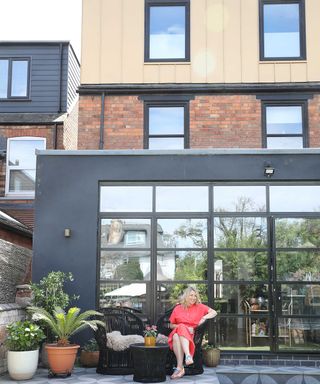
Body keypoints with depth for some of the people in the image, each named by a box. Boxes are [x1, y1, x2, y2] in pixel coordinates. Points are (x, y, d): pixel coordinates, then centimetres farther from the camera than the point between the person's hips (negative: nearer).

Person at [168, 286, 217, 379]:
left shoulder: (199, 307, 15)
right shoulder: (177, 308, 15)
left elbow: (214, 312, 11)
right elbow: (171, 325, 17)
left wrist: (204, 317, -8)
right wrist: (182, 327, -1)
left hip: (191, 334, -1)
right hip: (178, 332, 1)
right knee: (176, 336, -37)